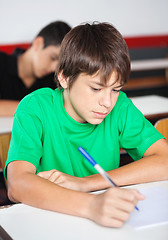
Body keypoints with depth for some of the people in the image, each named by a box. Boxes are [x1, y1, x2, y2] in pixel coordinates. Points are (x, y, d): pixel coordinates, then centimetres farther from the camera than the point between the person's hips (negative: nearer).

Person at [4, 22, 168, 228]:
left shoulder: (120, 107, -6)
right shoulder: (35, 109, -14)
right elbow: (17, 185, -27)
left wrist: (86, 182, -21)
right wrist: (91, 205, -44)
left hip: (105, 221, 2)